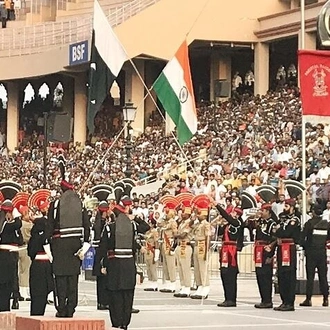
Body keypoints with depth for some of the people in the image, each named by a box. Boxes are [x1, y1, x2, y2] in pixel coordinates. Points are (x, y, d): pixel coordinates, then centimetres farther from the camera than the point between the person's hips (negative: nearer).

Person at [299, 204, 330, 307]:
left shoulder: (309, 223, -9)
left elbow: (303, 237, -10)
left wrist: (304, 247, 5)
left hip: (311, 252, -3)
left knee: (310, 276, -1)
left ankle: (308, 299, -4)